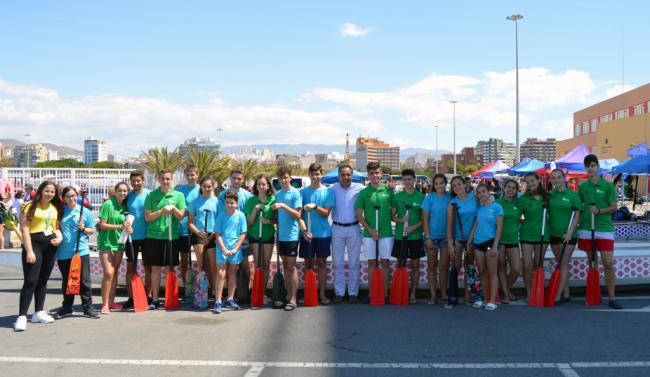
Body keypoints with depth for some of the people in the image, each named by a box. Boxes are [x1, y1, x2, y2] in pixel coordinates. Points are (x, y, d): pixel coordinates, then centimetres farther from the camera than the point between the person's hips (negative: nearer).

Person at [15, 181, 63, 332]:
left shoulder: (56, 208, 11)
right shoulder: (31, 206, -6)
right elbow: (24, 229, -11)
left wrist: (60, 237, -1)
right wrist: (29, 251, -16)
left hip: (50, 246, 6)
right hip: (34, 243, -6)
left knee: (43, 280, 13)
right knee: (30, 281, -11)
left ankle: (38, 313, 22)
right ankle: (21, 317, -8)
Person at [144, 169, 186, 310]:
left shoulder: (178, 195, 3)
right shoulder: (151, 195, 3)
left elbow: (181, 216, 1)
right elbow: (147, 217, -2)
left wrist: (174, 208, -17)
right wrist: (161, 211, -16)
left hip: (171, 237, 0)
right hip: (153, 236, 0)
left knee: (170, 268, 7)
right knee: (155, 268, 6)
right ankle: (155, 299, 12)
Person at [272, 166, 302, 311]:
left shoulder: (295, 193, -8)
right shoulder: (277, 194, 12)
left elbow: (297, 214, -14)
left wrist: (283, 206, -23)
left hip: (291, 235, -6)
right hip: (280, 235, 7)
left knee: (292, 267, -6)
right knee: (285, 266, 13)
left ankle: (293, 299, -5)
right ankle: (288, 295, 21)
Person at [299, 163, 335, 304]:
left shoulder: (328, 192, 1)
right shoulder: (303, 192, 2)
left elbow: (326, 213, -5)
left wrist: (315, 206, -23)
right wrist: (304, 230, -16)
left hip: (323, 233, 0)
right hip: (307, 233, 0)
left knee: (321, 263, 6)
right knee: (308, 264, 7)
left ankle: (322, 294, 13)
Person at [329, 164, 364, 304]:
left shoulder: (359, 188, -4)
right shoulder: (332, 189, -2)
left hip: (354, 229, -1)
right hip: (337, 229, 1)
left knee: (354, 263, 7)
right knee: (338, 263, 8)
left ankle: (353, 292, 16)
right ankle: (339, 293, 17)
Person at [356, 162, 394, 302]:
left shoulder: (388, 191, 1)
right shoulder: (363, 193, -1)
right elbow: (359, 215, 0)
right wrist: (370, 230, -8)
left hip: (386, 233, 0)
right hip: (369, 234, 0)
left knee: (385, 263, 6)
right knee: (371, 263, 6)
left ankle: (385, 294, 13)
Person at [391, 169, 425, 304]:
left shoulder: (421, 197, 0)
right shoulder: (397, 197, 3)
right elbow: (392, 215, 8)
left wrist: (413, 227, -14)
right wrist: (400, 220, -13)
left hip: (416, 236, -1)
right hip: (400, 236, 1)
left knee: (415, 266, 5)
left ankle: (413, 294, 14)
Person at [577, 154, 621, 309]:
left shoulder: (608, 185, -1)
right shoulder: (582, 186, 8)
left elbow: (614, 207, -2)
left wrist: (599, 211, -17)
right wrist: (578, 222, 4)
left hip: (604, 228, -3)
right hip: (586, 229, 3)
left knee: (608, 263, -6)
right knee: (591, 263, 9)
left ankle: (612, 297, 1)